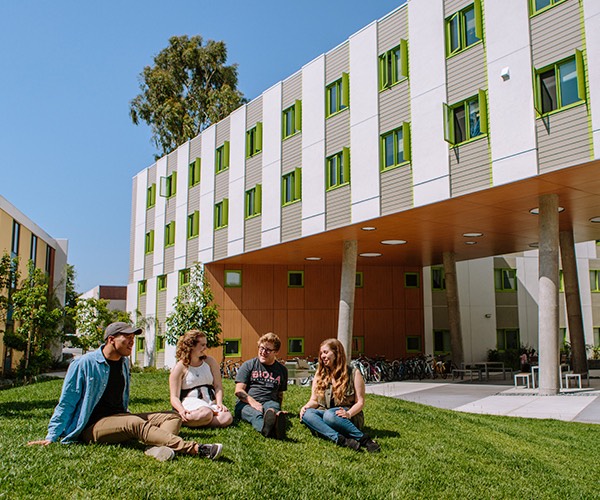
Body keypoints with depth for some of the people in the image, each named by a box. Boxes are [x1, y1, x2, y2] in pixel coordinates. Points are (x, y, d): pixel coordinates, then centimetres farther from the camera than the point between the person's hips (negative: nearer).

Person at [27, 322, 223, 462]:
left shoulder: (124, 362, 12)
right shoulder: (84, 364, -8)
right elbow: (66, 403, -3)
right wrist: (51, 437, -4)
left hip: (118, 418, 7)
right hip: (92, 427, -7)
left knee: (173, 416, -12)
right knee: (136, 423, -37)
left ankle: (157, 448, -47)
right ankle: (195, 449, -51)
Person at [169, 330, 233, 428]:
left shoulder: (210, 361, 13)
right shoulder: (180, 367, 1)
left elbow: (218, 386, 9)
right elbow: (174, 397, -4)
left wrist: (219, 403, -11)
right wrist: (181, 410, -26)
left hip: (210, 403, 5)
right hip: (190, 403, -5)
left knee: (227, 418, -29)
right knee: (206, 413, -40)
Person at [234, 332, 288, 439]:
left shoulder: (282, 370, 22)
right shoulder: (248, 365, 14)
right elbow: (238, 390, 4)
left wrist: (278, 409, 7)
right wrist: (252, 401, -17)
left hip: (269, 402, 1)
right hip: (246, 403, -1)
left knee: (273, 407, -38)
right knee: (256, 414, -39)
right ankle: (265, 427, -74)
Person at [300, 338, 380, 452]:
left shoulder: (353, 373, 2)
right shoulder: (319, 374, 15)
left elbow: (360, 402, -3)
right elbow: (314, 400, 13)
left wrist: (348, 413, -23)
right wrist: (306, 407, -11)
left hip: (349, 420, -4)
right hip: (324, 415, 4)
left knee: (329, 415, -38)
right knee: (306, 414, -30)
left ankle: (365, 440, -34)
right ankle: (343, 440, -43)